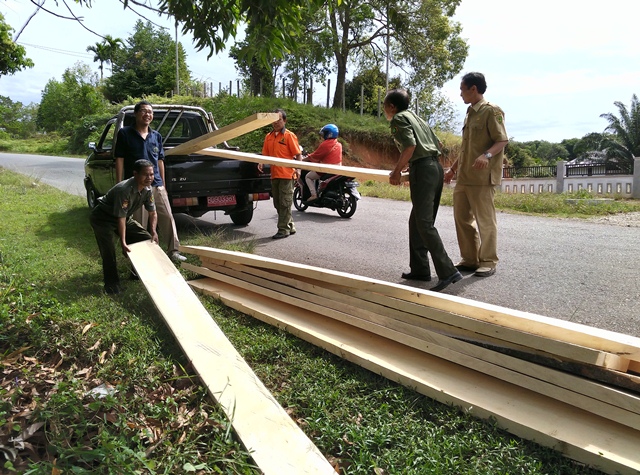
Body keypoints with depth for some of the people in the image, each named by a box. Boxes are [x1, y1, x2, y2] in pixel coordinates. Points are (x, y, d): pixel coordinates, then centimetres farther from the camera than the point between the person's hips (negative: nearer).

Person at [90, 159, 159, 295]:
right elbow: (121, 218, -34)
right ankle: (111, 283, -9)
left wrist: (153, 231, -17)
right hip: (102, 218, -8)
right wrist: (123, 242, -36)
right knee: (108, 250, -25)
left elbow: (153, 212, -1)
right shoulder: (124, 190, -36)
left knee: (147, 239, 2)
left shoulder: (147, 189, -12)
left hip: (124, 217, 8)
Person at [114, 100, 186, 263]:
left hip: (157, 185, 4)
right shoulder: (125, 133, 0)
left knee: (167, 217, 3)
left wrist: (163, 184, 15)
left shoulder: (157, 136, 12)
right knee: (139, 224, 3)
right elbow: (119, 160, -2)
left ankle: (173, 251, 14)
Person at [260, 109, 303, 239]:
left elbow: (298, 154, -8)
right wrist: (261, 163, -2)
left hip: (286, 174, -7)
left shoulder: (289, 135, -5)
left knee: (285, 203, -3)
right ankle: (290, 226, 25)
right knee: (277, 203, 13)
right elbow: (266, 154, 18)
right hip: (274, 174, 7)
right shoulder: (269, 137, 13)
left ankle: (283, 229, 2)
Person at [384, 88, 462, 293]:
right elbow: (438, 144, 26)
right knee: (416, 221, 14)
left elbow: (410, 145, -17)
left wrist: (396, 172, -9)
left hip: (422, 169, -9)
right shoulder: (415, 117, 25)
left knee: (425, 224, -10)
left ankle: (448, 272, -15)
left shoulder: (399, 118, 0)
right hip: (435, 167, 9)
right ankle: (420, 269, 17)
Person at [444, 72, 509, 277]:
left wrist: (487, 155, -30)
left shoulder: (491, 111, -6)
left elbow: (502, 140, -13)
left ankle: (488, 262, 8)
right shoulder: (470, 113, 20)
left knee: (485, 219, -2)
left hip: (483, 176, -9)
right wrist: (453, 168, 26)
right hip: (464, 176, 9)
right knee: (462, 217, 10)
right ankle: (470, 259, 20)